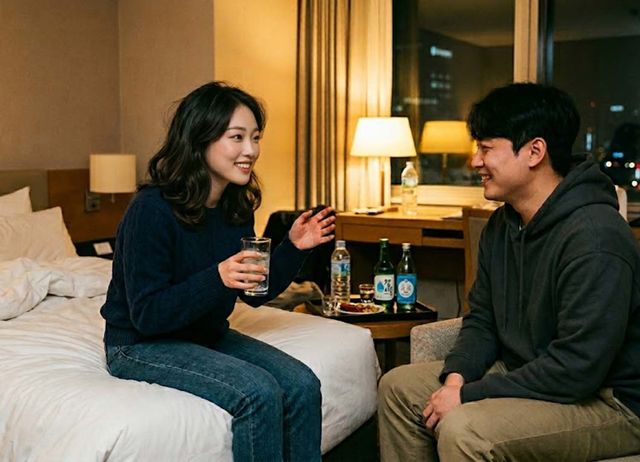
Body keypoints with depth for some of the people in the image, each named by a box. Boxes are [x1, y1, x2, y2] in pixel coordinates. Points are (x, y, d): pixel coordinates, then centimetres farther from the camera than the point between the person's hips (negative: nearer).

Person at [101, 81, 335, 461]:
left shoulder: (238, 207, -2)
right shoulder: (152, 209, -23)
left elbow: (255, 294, 7)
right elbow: (147, 315, -23)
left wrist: (293, 247, -8)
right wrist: (217, 279, -35)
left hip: (209, 335, 7)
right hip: (142, 345, -7)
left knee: (302, 385, -12)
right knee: (259, 393, -25)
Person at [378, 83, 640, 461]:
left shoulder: (593, 237, -25)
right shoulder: (501, 226, 5)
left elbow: (577, 368, -29)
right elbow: (482, 320, 11)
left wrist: (468, 396, -22)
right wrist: (456, 376, -9)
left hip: (606, 400, -9)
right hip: (522, 374, 9)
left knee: (463, 430, -31)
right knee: (399, 386, 7)